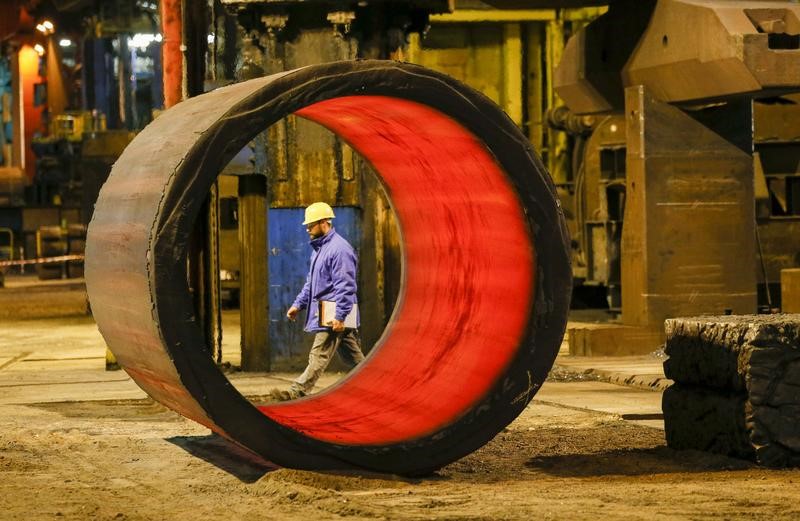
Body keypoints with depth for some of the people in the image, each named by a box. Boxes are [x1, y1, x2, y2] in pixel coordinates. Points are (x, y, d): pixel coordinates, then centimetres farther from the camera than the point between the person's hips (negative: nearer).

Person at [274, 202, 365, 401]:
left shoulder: (339, 249, -16)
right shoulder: (319, 248, 18)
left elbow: (345, 286, -21)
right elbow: (311, 282, 27)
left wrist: (339, 317, -24)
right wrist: (298, 304, 18)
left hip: (333, 316, -10)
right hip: (323, 312, 10)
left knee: (319, 356, -10)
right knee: (353, 356, 14)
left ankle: (297, 392, -13)